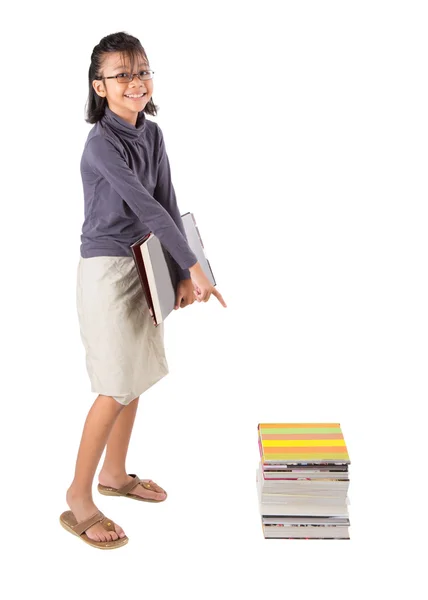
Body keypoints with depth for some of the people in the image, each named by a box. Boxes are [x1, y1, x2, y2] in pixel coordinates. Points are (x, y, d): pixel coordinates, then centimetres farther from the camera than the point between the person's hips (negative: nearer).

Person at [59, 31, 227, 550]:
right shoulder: (102, 142, -18)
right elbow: (146, 207, -22)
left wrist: (183, 274, -6)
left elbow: (168, 204, 1)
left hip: (144, 266, 8)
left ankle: (115, 474, 33)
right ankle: (78, 498, 11)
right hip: (107, 270, -8)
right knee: (118, 387, -4)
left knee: (136, 374, 15)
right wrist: (195, 267, -21)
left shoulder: (151, 134, 6)